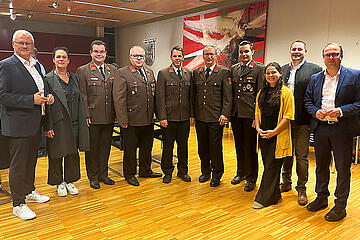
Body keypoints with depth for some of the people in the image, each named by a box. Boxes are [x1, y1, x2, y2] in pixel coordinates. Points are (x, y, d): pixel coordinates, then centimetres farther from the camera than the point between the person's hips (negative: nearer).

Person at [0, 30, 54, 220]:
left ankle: (29, 192, 36)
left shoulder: (35, 65, 14)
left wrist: (47, 97, 3)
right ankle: (18, 204, 14)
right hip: (18, 125, -8)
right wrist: (31, 100, -22)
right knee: (18, 165, 2)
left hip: (35, 124, 8)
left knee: (31, 161, 19)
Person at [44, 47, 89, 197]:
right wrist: (48, 127, -13)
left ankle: (70, 181, 28)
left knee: (73, 154, 12)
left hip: (74, 123, 5)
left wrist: (83, 119, 9)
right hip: (57, 124, -4)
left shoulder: (74, 78, 10)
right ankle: (59, 183, 25)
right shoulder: (48, 79, -5)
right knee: (57, 155, 8)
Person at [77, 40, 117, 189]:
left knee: (105, 147, 13)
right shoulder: (83, 71, -2)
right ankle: (93, 177, 21)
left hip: (109, 118, 4)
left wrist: (117, 113, 4)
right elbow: (82, 96, -6)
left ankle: (103, 174, 28)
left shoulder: (113, 70, 11)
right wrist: (86, 115, -11)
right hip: (92, 118, -4)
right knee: (92, 148, 7)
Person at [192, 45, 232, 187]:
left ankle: (217, 174, 20)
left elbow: (227, 96, -4)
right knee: (202, 147, 12)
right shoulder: (196, 72, 12)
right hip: (200, 117, 4)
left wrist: (225, 114, -12)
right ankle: (205, 172, 29)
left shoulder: (223, 72, 0)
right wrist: (192, 114, 9)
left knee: (216, 147, 3)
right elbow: (194, 95, 13)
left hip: (216, 117, -4)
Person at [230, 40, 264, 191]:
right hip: (235, 114, 5)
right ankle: (241, 172, 32)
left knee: (250, 147, 3)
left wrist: (257, 115, -12)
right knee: (239, 145, 16)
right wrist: (229, 111, 8)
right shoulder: (233, 69, 13)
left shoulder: (259, 69, -3)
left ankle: (251, 178, 17)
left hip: (250, 114, -5)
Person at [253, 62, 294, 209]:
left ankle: (264, 198, 9)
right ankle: (275, 195, 27)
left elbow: (288, 116, -10)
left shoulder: (285, 92, -5)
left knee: (271, 167, -1)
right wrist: (258, 128, 0)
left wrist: (274, 131, -16)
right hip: (263, 135, 6)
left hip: (278, 136, -6)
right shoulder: (261, 93, 12)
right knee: (268, 165, 11)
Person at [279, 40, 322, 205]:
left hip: (302, 120, -4)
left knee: (301, 156, 4)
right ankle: (286, 182, 33)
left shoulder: (314, 70, -3)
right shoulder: (282, 69, 10)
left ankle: (301, 188, 19)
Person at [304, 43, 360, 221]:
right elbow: (307, 100, 12)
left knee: (343, 168, 5)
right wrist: (315, 111, -7)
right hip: (320, 128, 4)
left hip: (343, 129, -4)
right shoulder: (315, 78, 11)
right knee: (321, 165, 15)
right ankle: (321, 198, 32)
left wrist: (341, 111, -19)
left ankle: (340, 205, 19)